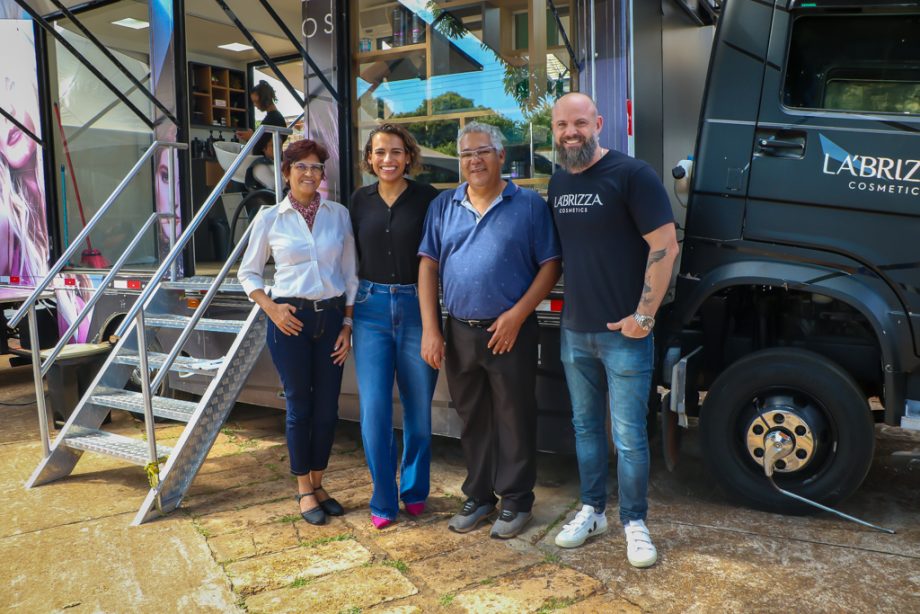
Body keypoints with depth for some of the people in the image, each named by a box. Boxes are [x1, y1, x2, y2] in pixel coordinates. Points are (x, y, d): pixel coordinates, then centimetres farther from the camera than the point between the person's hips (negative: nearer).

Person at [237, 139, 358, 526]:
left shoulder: (339, 215, 4)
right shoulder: (270, 219, 1)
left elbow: (350, 275, 7)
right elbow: (248, 273, 8)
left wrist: (347, 325, 2)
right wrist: (271, 308, -8)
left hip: (332, 317, 2)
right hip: (291, 320, -2)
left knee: (327, 407, 7)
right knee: (299, 406, 6)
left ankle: (318, 484, 27)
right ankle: (304, 490, 23)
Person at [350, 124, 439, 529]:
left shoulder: (426, 198, -2)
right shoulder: (360, 200, 7)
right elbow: (353, 257, 13)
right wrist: (349, 311, 9)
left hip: (416, 307, -2)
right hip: (371, 309, 2)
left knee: (418, 407, 7)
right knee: (374, 409, -1)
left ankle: (414, 491, 28)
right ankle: (383, 500, 15)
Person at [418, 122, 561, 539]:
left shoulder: (529, 205, -2)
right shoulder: (443, 207, 8)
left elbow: (550, 265, -4)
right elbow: (428, 266, 5)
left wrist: (516, 315, -14)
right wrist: (430, 330, -2)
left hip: (511, 332, -3)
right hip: (459, 332, 4)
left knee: (514, 421, 6)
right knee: (473, 421, 15)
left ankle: (516, 502, 21)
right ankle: (478, 498, 29)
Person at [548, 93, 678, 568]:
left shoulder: (631, 174, -10)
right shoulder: (558, 183, 10)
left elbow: (665, 246, -14)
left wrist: (644, 316, -15)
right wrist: (564, 306, 10)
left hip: (623, 333, -6)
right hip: (574, 331, 6)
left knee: (629, 436, 2)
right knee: (585, 427, 16)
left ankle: (634, 522, 19)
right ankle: (592, 510, 31)